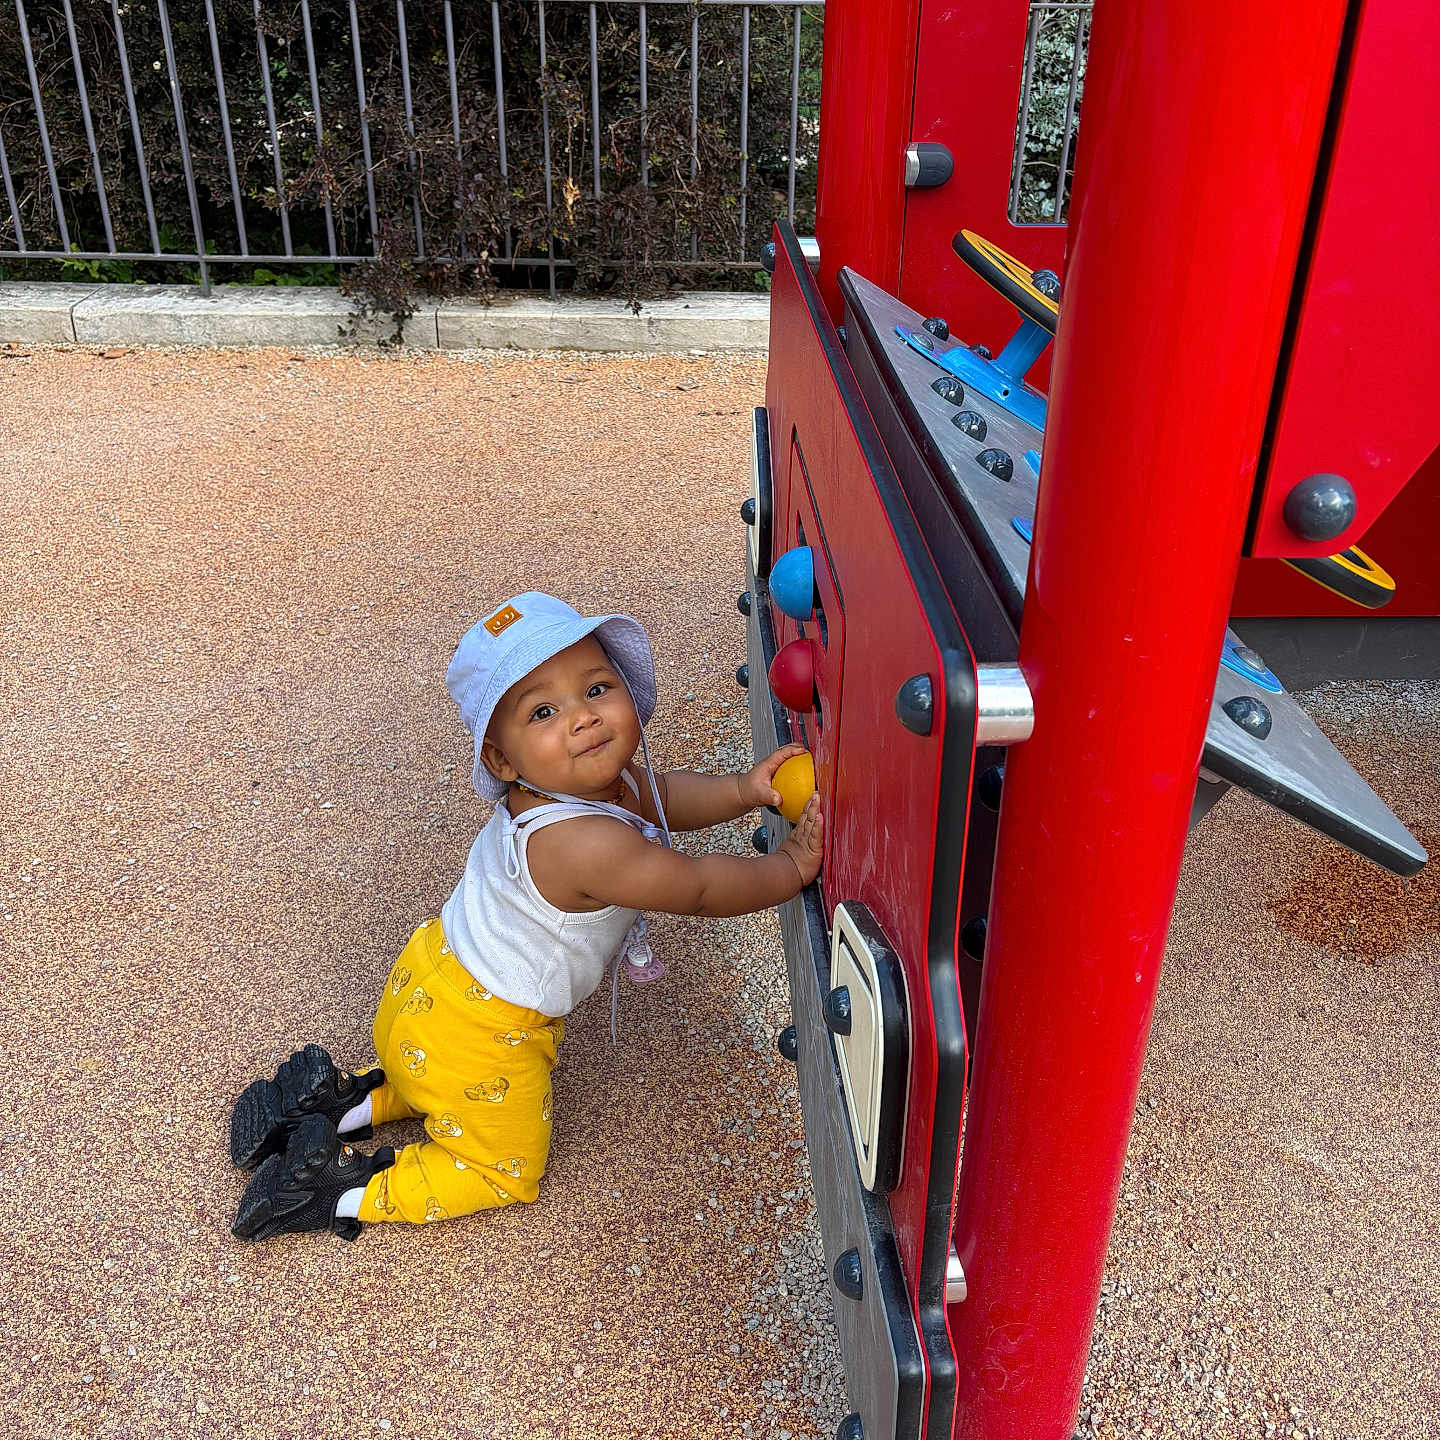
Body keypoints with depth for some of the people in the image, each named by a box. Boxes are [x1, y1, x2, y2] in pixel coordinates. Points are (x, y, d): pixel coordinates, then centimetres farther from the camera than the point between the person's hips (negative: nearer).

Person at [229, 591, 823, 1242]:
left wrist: (743, 789, -5)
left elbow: (661, 795, 9)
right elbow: (700, 889, -28)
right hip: (476, 1035, -8)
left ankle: (348, 1098, 25)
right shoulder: (584, 842, -38)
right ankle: (346, 1189, 11)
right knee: (506, 1171, 14)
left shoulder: (604, 777, -12)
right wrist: (792, 867, -15)